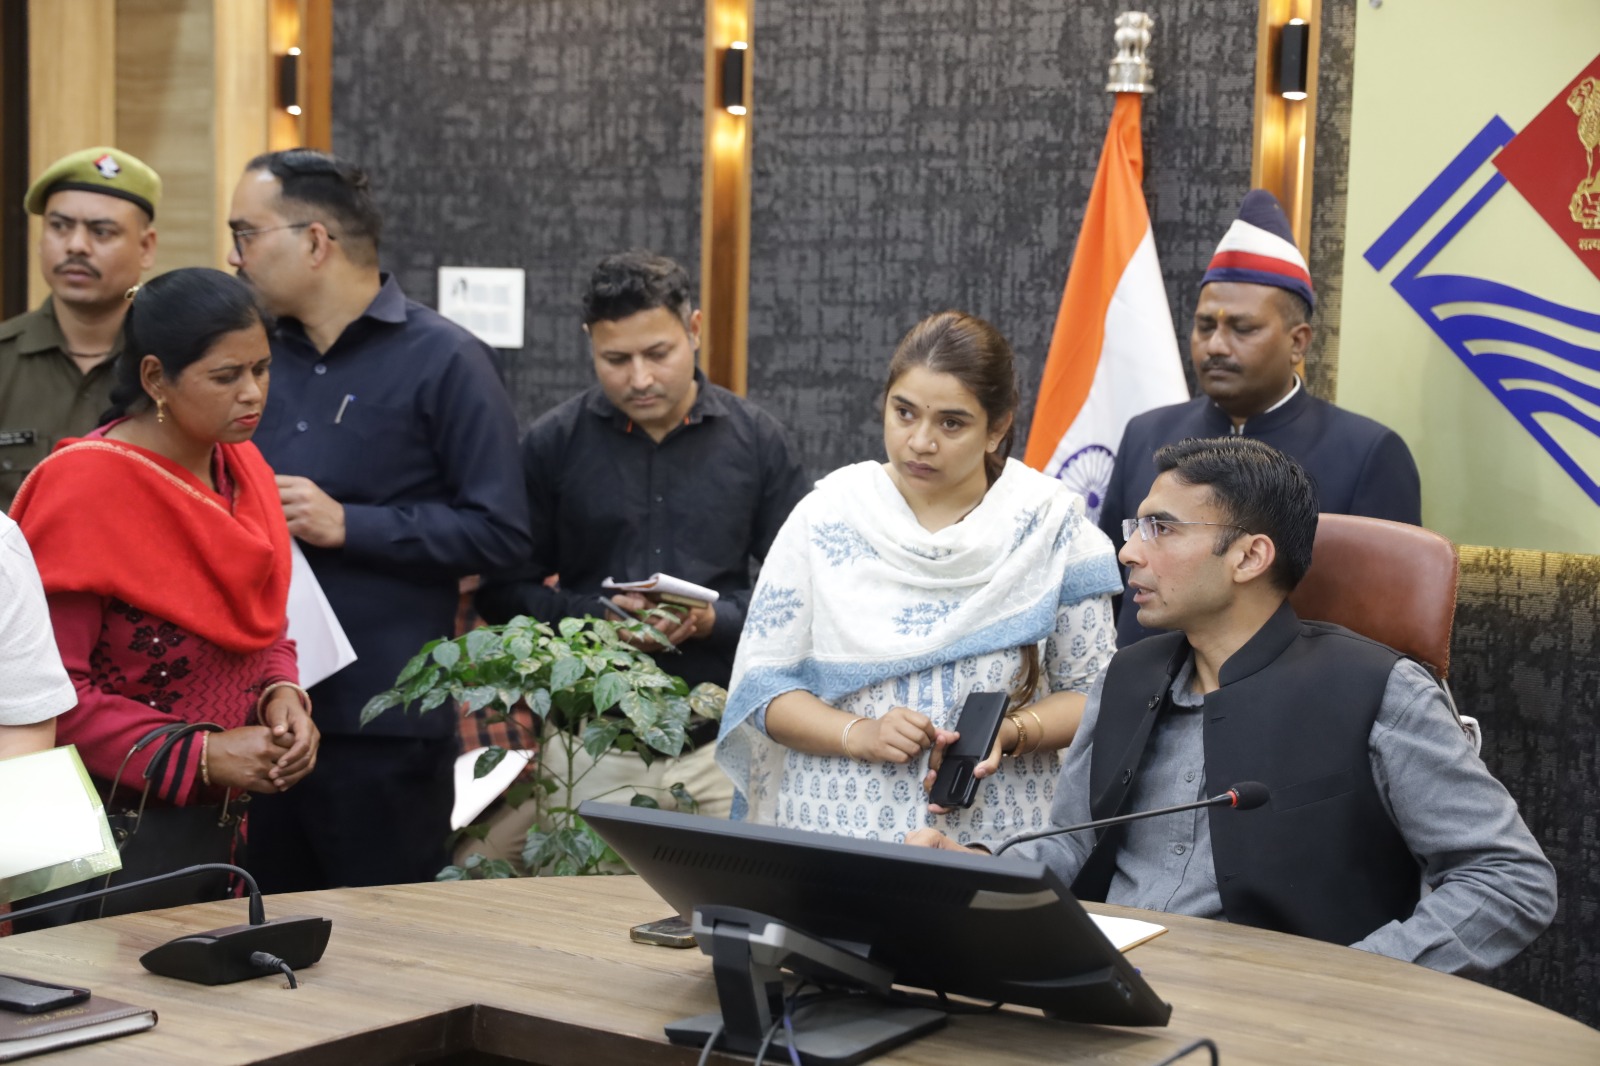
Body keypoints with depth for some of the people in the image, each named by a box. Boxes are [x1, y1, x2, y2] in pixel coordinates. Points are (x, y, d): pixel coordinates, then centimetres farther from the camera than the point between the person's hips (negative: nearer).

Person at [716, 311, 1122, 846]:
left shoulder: (1052, 522, 3)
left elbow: (1092, 691, 7)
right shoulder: (826, 516, 4)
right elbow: (761, 683, 6)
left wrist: (1009, 735, -11)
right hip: (835, 826, 0)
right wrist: (857, 734, -10)